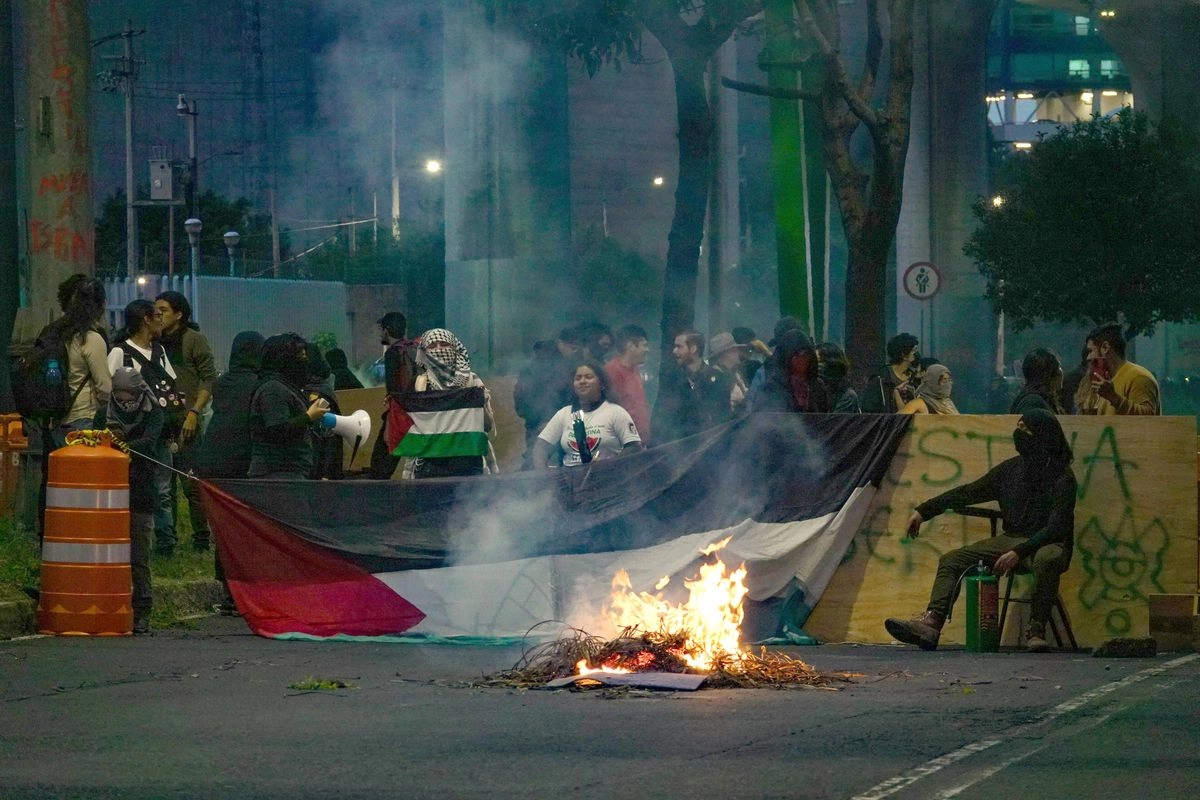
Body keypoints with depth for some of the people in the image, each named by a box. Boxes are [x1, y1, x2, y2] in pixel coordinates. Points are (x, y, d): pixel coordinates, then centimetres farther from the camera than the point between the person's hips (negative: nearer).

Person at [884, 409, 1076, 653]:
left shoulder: (1061, 477, -10)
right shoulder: (1011, 468, 9)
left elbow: (1056, 528, -17)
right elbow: (969, 492, 16)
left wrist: (1019, 552, -27)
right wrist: (923, 511, 14)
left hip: (1047, 542, -7)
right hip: (1012, 539, 7)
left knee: (1046, 559, -43)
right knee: (951, 560, -7)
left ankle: (1036, 631, -38)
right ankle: (931, 622, -28)